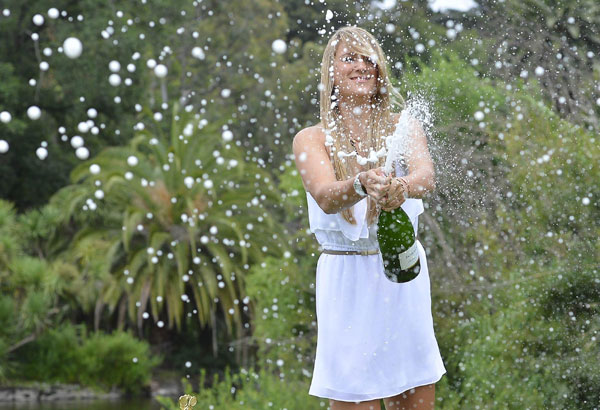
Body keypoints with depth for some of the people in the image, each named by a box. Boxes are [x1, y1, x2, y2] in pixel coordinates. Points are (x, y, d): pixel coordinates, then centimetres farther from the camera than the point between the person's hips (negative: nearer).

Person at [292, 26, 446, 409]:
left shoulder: (403, 127, 4)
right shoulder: (312, 139, -1)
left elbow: (426, 175, -17)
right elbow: (325, 196, -20)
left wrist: (402, 187, -40)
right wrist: (363, 185, -42)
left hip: (405, 276, 2)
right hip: (346, 277, -2)